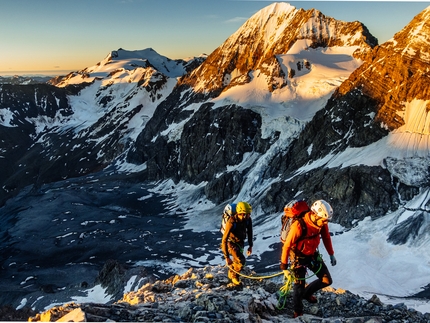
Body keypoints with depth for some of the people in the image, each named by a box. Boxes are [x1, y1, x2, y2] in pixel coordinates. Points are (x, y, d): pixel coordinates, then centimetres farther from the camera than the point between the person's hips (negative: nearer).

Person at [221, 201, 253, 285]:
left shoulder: (248, 219, -21)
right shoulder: (231, 222, -37)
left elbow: (249, 232, 0)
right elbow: (224, 240, -34)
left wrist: (250, 245, 4)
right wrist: (226, 257, -34)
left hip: (240, 241, 6)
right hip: (231, 242, -5)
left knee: (237, 260, 20)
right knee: (241, 260, -20)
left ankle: (231, 274, 50)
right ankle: (234, 276, 8)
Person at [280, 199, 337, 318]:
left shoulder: (322, 222, -16)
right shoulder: (299, 226, -35)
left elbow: (326, 237, 4)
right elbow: (287, 244, -24)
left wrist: (331, 254, 10)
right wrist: (284, 262, -15)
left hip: (313, 254, 6)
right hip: (299, 257, -6)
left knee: (327, 280, 4)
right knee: (299, 285, -1)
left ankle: (307, 293, 31)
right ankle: (298, 313, 25)